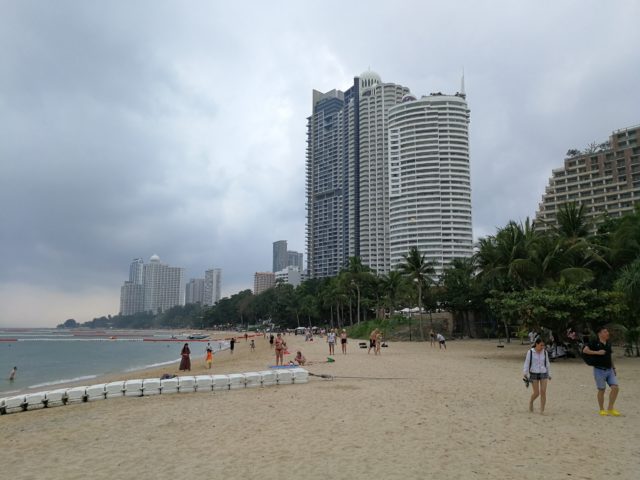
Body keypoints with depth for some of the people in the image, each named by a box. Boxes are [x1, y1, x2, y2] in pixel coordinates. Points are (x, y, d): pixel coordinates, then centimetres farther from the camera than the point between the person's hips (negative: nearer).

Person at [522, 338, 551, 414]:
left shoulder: (544, 352, 2)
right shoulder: (530, 352, -7)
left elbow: (547, 363, 12)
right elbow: (526, 363, -6)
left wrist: (549, 374, 14)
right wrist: (525, 374, -14)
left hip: (543, 374, 2)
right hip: (534, 374, -2)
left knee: (543, 392, -8)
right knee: (536, 393, -3)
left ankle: (542, 411, 0)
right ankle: (531, 401, 29)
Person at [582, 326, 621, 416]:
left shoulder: (608, 344, 11)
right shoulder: (594, 342, -7)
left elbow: (610, 357, 20)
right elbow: (585, 350, -17)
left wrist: (613, 367, 16)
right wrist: (597, 352, -21)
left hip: (609, 370, 5)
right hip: (599, 370, -5)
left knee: (615, 388, -4)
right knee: (601, 390, 1)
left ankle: (610, 409, 9)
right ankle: (602, 410, 16)